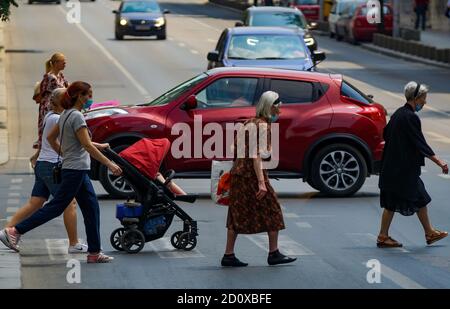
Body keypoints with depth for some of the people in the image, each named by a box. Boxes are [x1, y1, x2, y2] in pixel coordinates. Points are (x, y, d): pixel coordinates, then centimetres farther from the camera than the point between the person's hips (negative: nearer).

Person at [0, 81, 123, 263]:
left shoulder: (66, 115, 12)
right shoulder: (76, 116, -16)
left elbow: (51, 138, 21)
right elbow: (88, 146, -20)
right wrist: (109, 164, -18)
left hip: (76, 171, 10)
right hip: (76, 171, -10)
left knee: (91, 209, 9)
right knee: (57, 207, -7)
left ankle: (94, 253, 10)